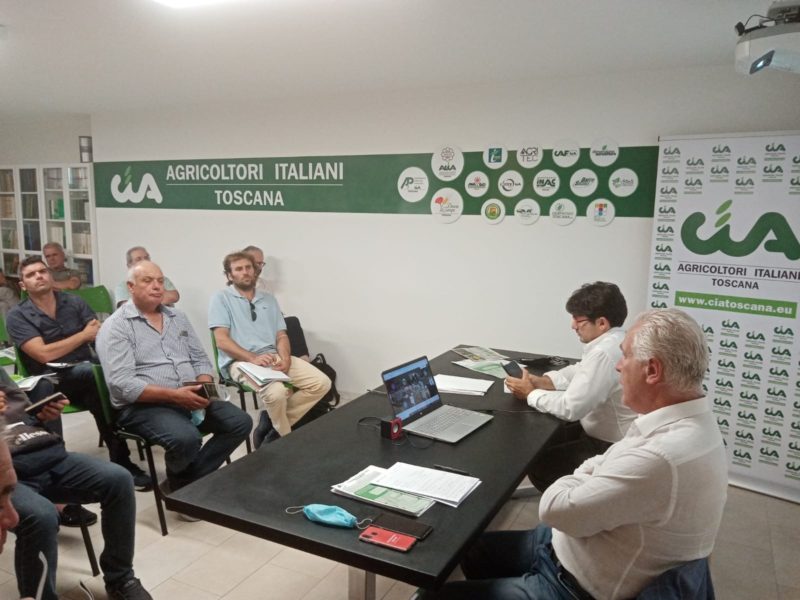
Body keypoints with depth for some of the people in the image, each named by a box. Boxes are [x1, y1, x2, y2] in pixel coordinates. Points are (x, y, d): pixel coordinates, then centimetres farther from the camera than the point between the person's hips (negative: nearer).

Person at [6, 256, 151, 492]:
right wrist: (84, 334, -4)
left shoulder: (75, 302, 12)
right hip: (50, 380, -3)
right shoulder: (17, 316, 2)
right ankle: (121, 461, -27)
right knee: (97, 374, -34)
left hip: (87, 372, 4)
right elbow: (44, 354, -10)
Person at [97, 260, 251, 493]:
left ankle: (189, 479, -2)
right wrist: (173, 395, -24)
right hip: (142, 405, -6)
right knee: (186, 438, -33)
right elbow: (122, 384, -16)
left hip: (190, 399, 6)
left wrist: (203, 388, -7)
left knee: (240, 422, -12)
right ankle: (180, 484, 1)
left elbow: (200, 359, 15)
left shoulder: (178, 317, 15)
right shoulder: (116, 326, -5)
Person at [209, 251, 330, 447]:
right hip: (240, 361, -6)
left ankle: (271, 424, -5)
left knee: (321, 382, -12)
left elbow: (281, 336, 13)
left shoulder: (269, 300, 20)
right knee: (276, 392, -35)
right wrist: (253, 358, -21)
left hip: (274, 358, 6)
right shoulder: (220, 299, 4)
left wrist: (285, 358, -9)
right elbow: (222, 340, -8)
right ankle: (285, 437, -4)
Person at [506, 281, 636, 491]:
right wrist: (542, 381, 0)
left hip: (612, 448, -9)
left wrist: (531, 394, -12)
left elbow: (570, 408, -29)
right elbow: (578, 372, 16)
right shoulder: (614, 341, 2)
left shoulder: (604, 353, -30)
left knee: (538, 462, -1)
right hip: (604, 433, 9)